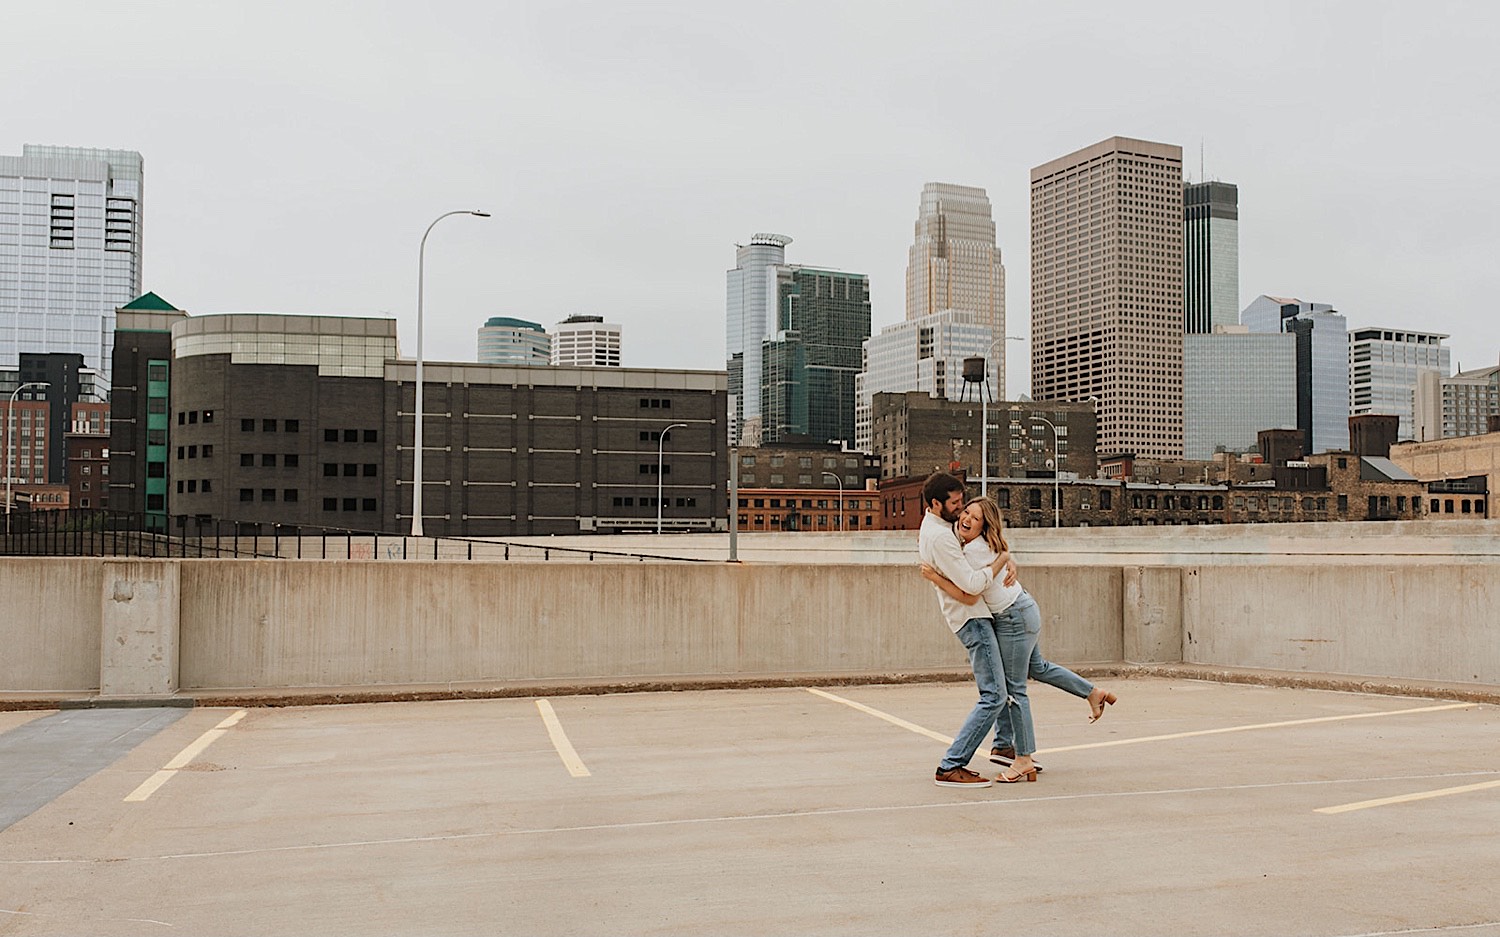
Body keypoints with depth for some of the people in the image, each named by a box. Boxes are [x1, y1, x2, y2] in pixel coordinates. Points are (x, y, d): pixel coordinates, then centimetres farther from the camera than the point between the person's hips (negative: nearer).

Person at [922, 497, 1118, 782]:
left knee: (1013, 688, -2)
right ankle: (1094, 693, 41)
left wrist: (935, 578, -24)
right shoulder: (988, 543, 5)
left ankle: (1023, 759, 6)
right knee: (1037, 667, 28)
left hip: (1014, 618, -10)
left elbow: (970, 597, -25)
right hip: (1021, 610, 10)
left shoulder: (976, 551, -23)